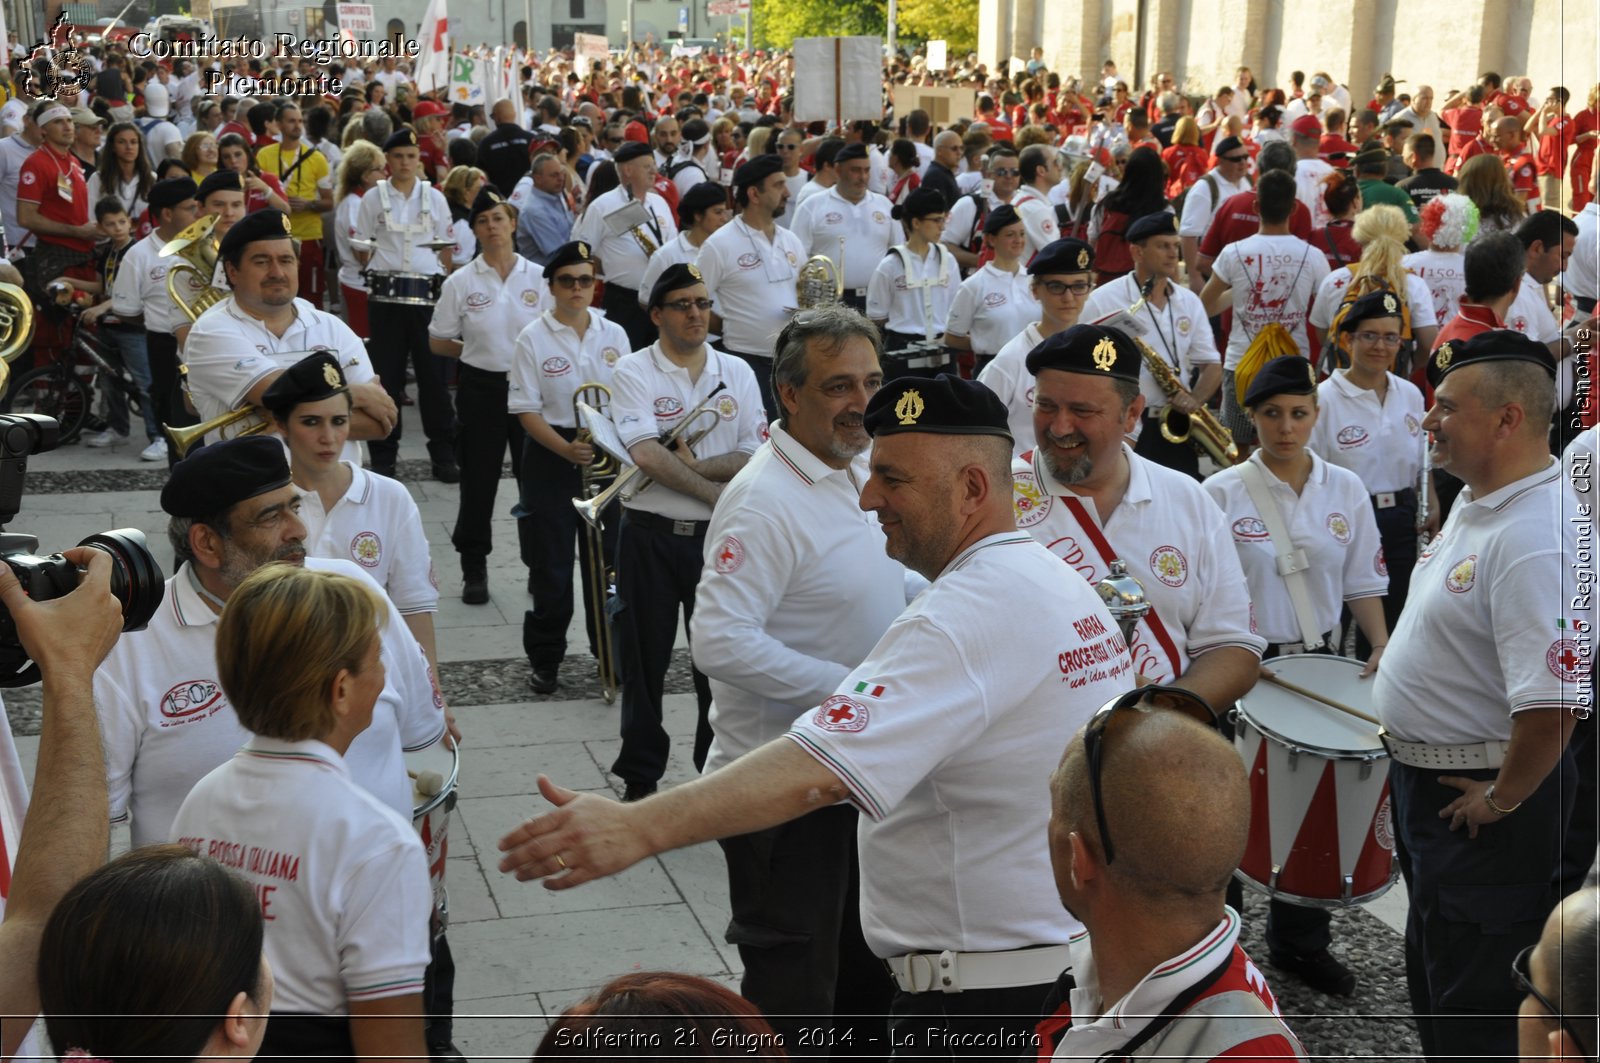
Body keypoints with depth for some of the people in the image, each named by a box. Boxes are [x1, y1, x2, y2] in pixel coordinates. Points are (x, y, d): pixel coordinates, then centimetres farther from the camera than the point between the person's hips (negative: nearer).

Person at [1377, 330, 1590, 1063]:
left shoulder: (1536, 537, -29)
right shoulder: (1474, 502, 4)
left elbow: (1554, 700, -34)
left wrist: (1502, 800, -22)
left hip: (1484, 798, -10)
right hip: (1424, 776, 10)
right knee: (1432, 974, 26)